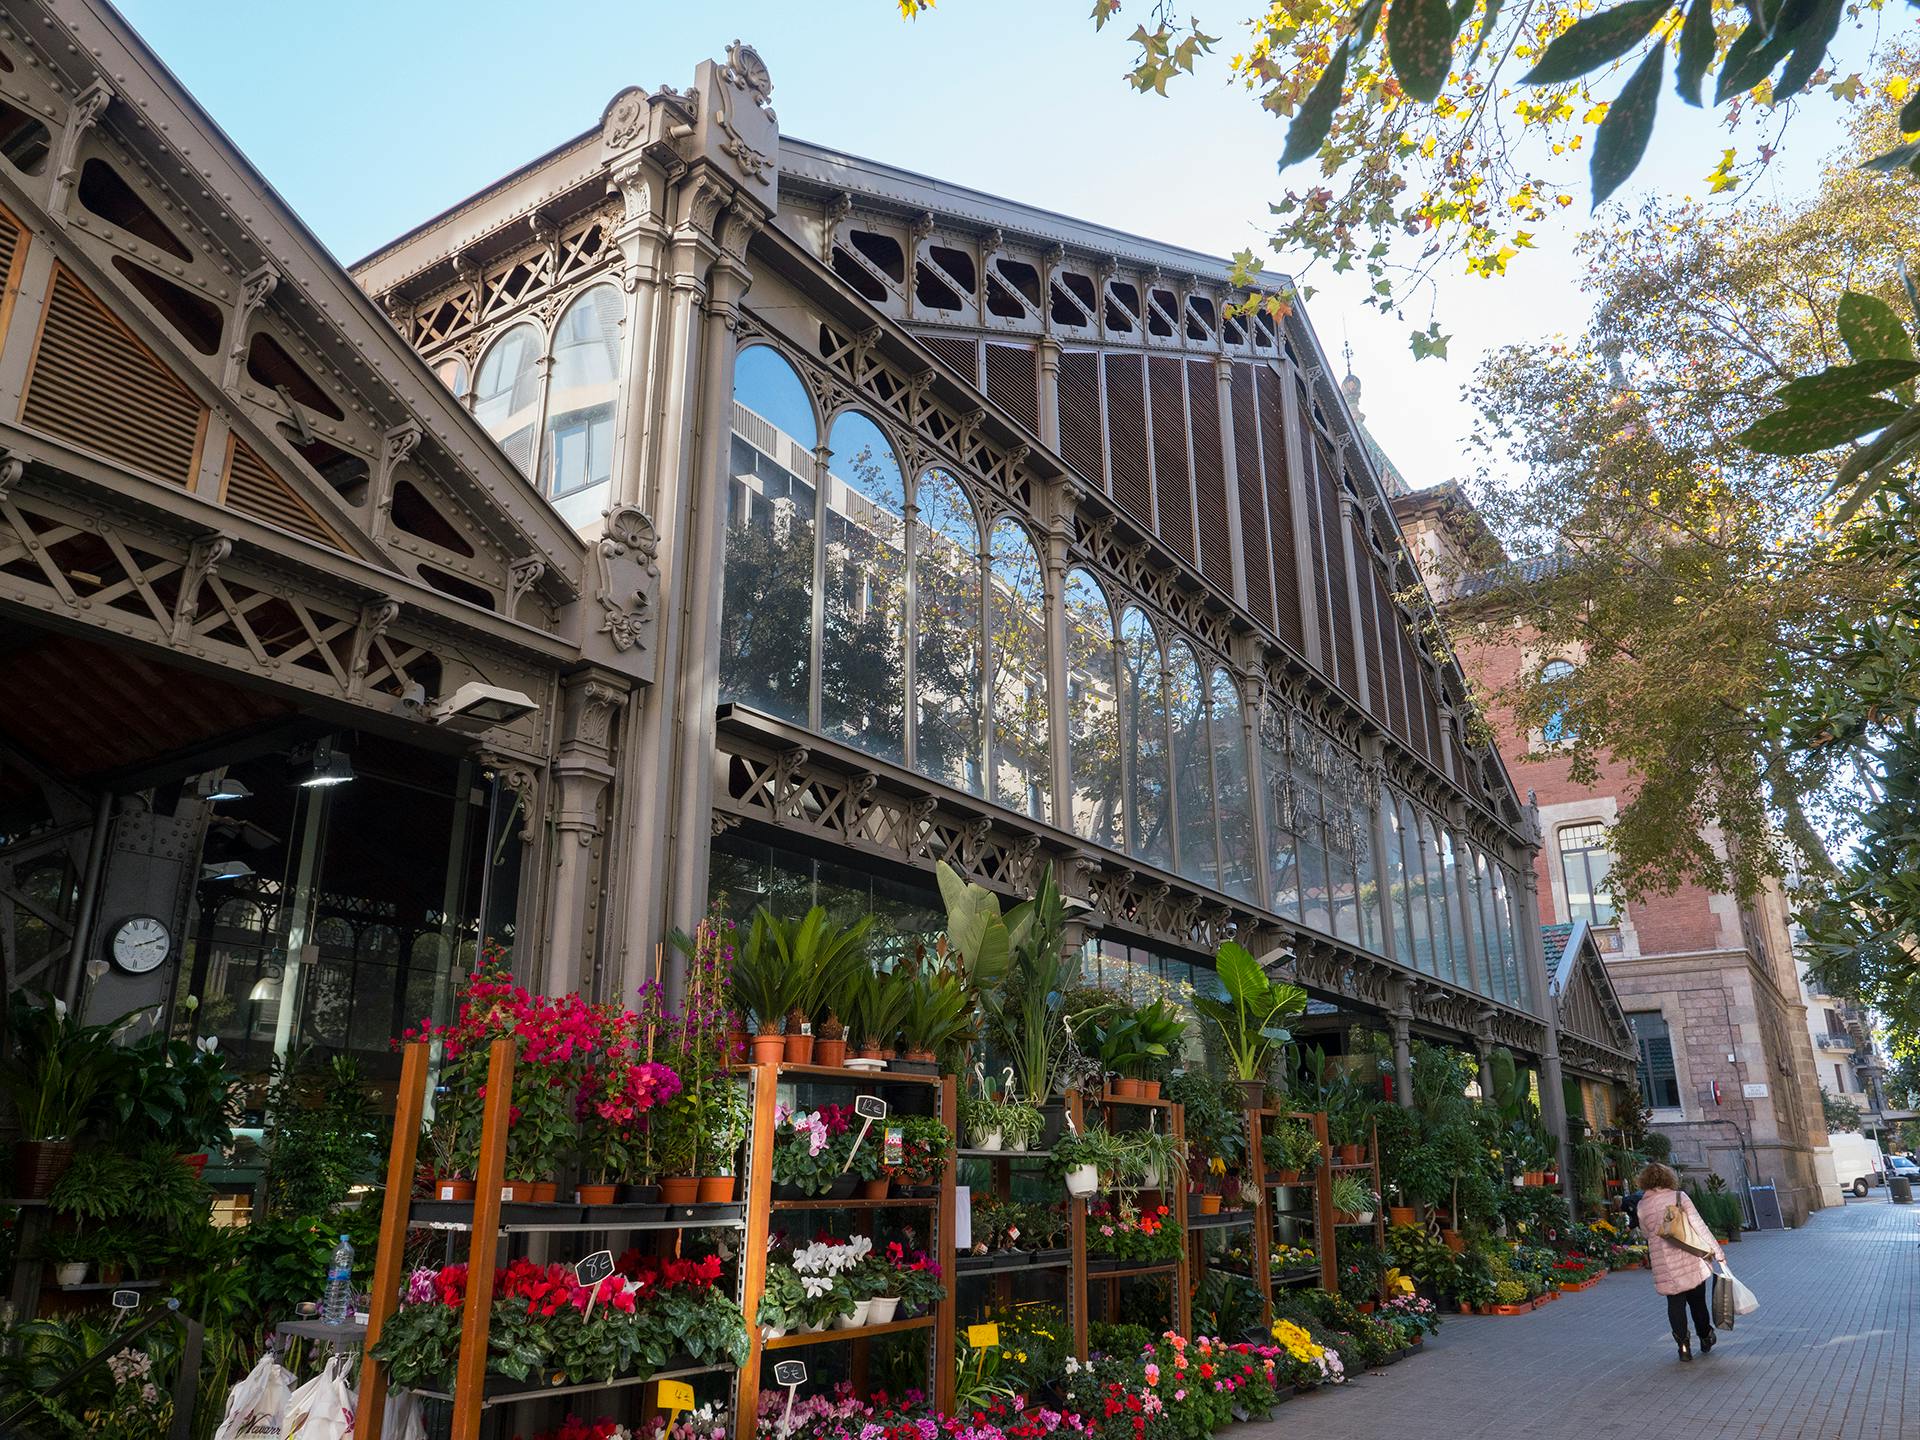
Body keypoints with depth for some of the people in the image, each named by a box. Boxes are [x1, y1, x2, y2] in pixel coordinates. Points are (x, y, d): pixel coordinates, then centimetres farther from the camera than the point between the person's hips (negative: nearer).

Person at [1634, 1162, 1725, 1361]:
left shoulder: (1642, 1206, 1)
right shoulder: (1679, 1196, -5)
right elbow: (1698, 1225, -8)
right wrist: (1717, 1250, -5)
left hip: (1664, 1264, 0)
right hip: (1691, 1259, 0)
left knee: (1675, 1303, 9)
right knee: (1697, 1300, 17)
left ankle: (1683, 1345, 0)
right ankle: (1705, 1339, 33)